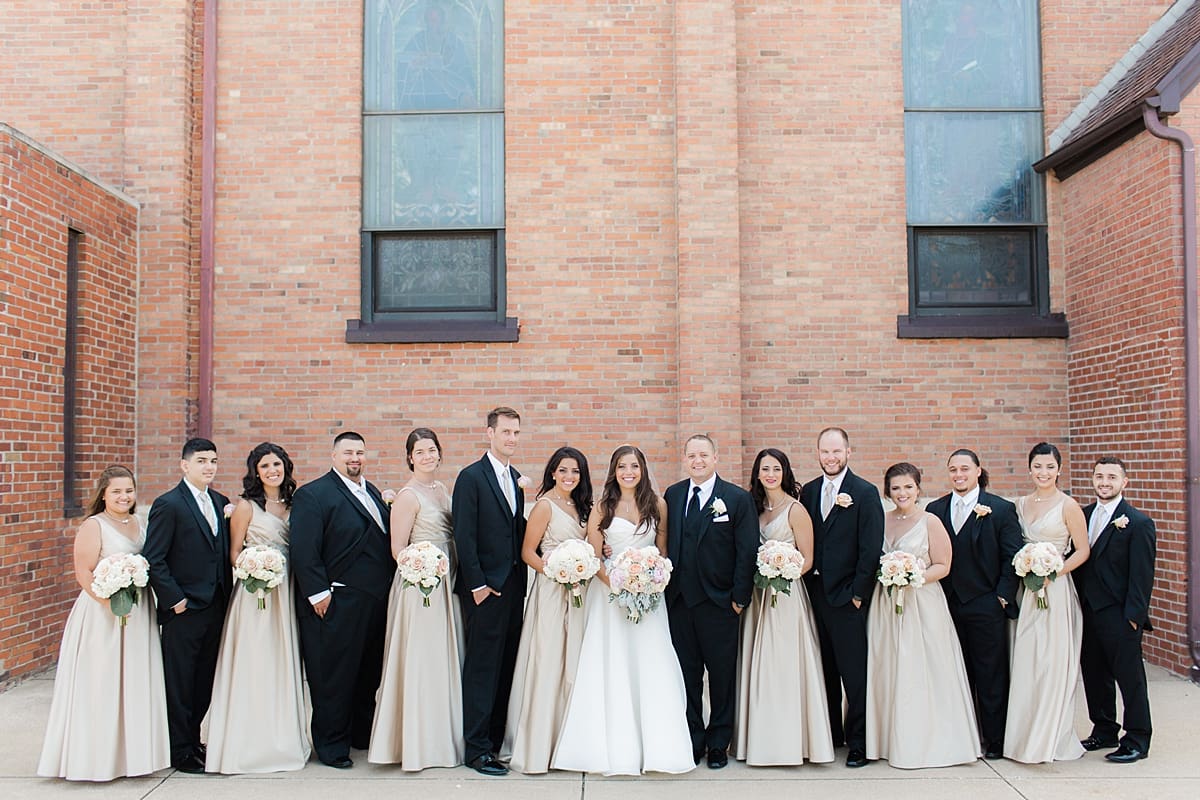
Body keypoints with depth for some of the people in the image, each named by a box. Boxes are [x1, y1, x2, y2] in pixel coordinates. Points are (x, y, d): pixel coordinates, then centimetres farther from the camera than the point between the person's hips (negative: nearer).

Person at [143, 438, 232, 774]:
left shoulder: (221, 503, 10)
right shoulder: (168, 504, -10)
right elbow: (154, 559, -12)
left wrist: (227, 594, 7)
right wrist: (174, 599, -14)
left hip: (215, 608, 6)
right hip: (184, 609, -6)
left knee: (204, 681, 14)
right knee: (179, 682, 4)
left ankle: (193, 740, 28)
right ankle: (180, 752, 14)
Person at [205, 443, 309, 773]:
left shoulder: (292, 504, 11)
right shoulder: (246, 506, -2)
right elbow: (234, 553, -2)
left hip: (286, 591, 5)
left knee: (283, 665, 10)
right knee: (254, 663, -3)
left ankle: (284, 739, 19)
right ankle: (252, 743, 5)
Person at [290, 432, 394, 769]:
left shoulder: (372, 492, 15)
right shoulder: (312, 495, -9)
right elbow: (303, 550, -14)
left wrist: (389, 588, 13)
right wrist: (319, 594, -17)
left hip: (375, 601, 8)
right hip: (337, 603, -7)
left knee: (370, 673, 15)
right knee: (333, 677, 2)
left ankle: (364, 735, 29)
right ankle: (331, 746, 13)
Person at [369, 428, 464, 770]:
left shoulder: (441, 488, 11)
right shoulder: (408, 495, -12)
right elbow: (397, 549, -13)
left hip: (446, 584, 8)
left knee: (445, 660, 14)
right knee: (419, 660, -2)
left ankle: (443, 737, 26)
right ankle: (416, 744, 9)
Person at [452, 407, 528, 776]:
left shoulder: (516, 478, 14)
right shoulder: (471, 477, -9)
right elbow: (464, 536, -13)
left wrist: (522, 577, 7)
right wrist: (477, 584, -15)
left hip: (514, 585, 7)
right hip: (486, 587, -7)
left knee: (506, 666, 12)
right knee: (482, 668, -2)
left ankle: (498, 737, 21)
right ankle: (477, 748, 6)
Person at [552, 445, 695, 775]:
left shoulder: (657, 505, 5)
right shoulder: (601, 508, 2)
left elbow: (662, 551, 8)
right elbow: (593, 556, -1)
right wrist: (617, 584, -15)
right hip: (609, 591, -1)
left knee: (651, 667, -2)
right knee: (611, 669, 0)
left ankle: (656, 747, 8)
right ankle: (616, 750, 8)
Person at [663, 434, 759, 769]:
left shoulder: (738, 499, -4)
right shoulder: (672, 495, 8)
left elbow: (747, 552, -6)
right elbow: (666, 543, 10)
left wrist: (740, 597, -10)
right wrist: (665, 587, 2)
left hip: (719, 603, -3)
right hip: (679, 600, 3)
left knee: (722, 675, 7)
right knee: (687, 673, 10)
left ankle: (719, 743, 21)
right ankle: (693, 739, 22)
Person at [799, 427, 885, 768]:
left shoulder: (865, 493, -5)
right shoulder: (808, 491, 10)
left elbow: (871, 548, -8)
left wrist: (859, 593, -11)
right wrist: (807, 585, 4)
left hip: (847, 596, -5)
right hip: (815, 592, 5)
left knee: (854, 673, 0)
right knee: (825, 670, 12)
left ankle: (858, 744, 10)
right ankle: (829, 735, 23)